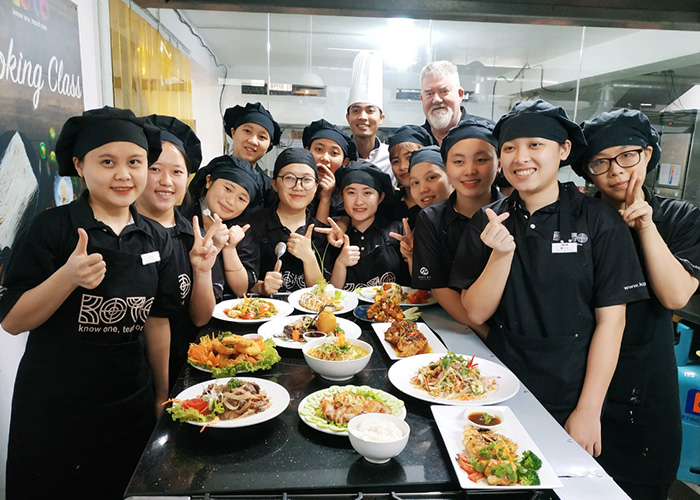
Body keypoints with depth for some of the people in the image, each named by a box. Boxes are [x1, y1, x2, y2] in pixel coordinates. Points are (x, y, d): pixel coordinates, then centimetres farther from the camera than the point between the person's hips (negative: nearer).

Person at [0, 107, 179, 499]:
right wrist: (68, 277, -28)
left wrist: (162, 394, 10)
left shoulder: (157, 238, 0)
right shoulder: (54, 227, -11)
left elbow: (156, 320, 5)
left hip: (131, 407, 3)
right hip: (52, 408, -3)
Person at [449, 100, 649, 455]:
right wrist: (502, 253, -22)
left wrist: (588, 411, -11)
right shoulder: (488, 222, -3)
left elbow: (611, 319, -9)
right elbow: (476, 313, -7)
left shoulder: (598, 221, -9)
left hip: (571, 397, -2)